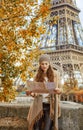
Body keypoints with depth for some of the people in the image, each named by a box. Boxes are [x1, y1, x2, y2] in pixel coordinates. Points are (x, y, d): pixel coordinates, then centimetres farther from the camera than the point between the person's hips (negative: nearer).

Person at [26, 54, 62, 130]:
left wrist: (58, 90, -19)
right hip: (39, 105, 2)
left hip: (50, 106, -1)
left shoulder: (55, 74, 3)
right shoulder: (38, 75, 6)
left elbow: (60, 89, 5)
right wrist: (31, 93, -16)